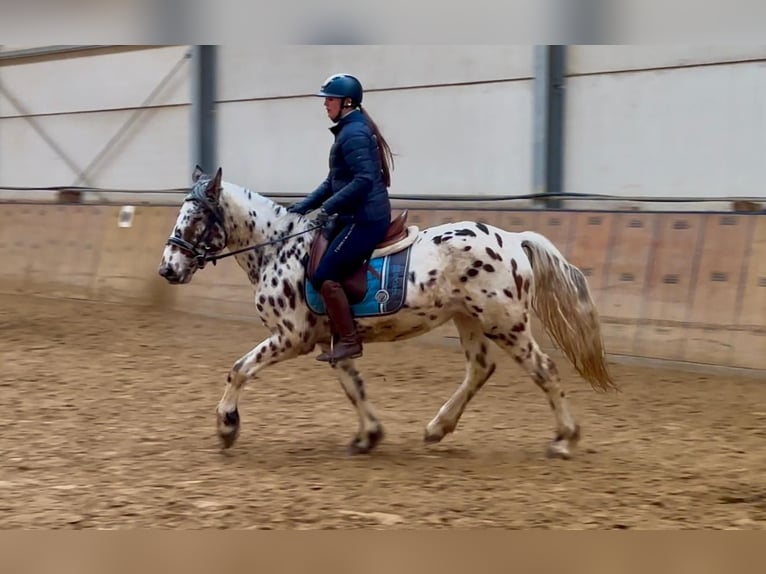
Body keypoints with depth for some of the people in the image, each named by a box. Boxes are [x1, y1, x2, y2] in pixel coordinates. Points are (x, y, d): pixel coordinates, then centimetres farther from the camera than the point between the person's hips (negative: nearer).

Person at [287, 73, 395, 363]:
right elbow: (333, 181, 23)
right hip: (357, 217, 11)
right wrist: (303, 207, 16)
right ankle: (339, 335, 15)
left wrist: (329, 207, -22)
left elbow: (364, 179, -25)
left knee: (324, 276, -14)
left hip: (365, 219, -11)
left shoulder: (354, 134, -15)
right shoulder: (349, 131, 18)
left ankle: (349, 341, -8)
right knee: (312, 262, 13)